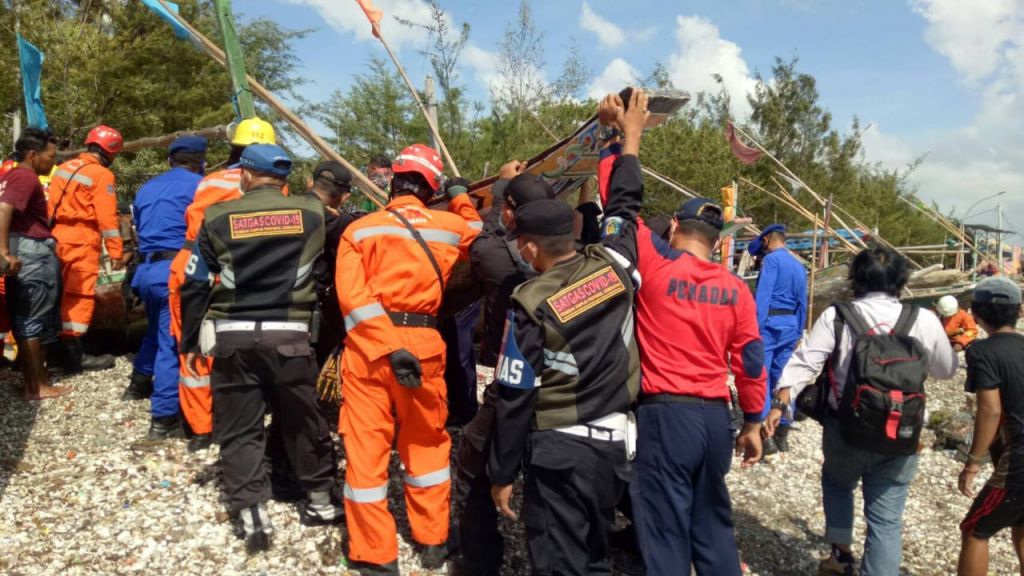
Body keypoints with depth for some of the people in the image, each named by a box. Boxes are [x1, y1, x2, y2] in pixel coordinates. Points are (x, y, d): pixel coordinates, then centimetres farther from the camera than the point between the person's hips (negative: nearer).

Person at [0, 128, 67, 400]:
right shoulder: (26, 177, -13)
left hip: (25, 251, 10)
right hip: (32, 252, -10)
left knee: (26, 320, 15)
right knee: (32, 321, -4)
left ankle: (36, 378, 24)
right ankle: (35, 386, 2)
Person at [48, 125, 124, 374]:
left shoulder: (64, 168, 15)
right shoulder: (101, 175, -10)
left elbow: (52, 206, 17)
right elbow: (107, 218, -15)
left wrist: (54, 234, 23)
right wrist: (116, 253, -13)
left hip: (57, 239, 8)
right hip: (82, 243, -8)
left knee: (59, 296, 15)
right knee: (80, 297, -2)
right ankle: (73, 356, 0)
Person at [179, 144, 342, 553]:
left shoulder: (218, 218, 2)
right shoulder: (312, 214, 1)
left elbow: (195, 284, 5)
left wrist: (190, 341, 15)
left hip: (232, 336, 0)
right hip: (289, 335, 0)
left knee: (239, 428, 11)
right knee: (303, 422, 15)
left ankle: (251, 514, 8)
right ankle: (321, 501, 27)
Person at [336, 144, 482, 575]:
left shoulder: (358, 229, 3)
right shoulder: (450, 225, 6)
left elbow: (352, 295, -10)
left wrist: (389, 347, -15)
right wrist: (462, 199, 34)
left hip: (368, 344, -1)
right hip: (424, 342, 2)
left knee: (366, 446, 7)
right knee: (426, 441, 19)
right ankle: (433, 541, 29)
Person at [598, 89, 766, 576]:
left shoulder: (655, 264, -9)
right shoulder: (736, 289, 3)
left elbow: (624, 204, -1)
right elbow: (750, 360, 6)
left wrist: (630, 136, 8)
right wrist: (753, 423, 17)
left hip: (664, 414, -4)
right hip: (715, 416, 5)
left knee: (665, 529, 4)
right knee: (712, 523, 20)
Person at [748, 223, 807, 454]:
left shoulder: (772, 259, -7)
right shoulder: (799, 266, 15)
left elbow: (762, 296, -15)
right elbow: (802, 304, 16)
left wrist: (755, 328, -15)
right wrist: (798, 333, 20)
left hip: (770, 323, -7)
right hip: (790, 325, 7)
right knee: (782, 378, 12)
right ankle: (782, 434, 15)